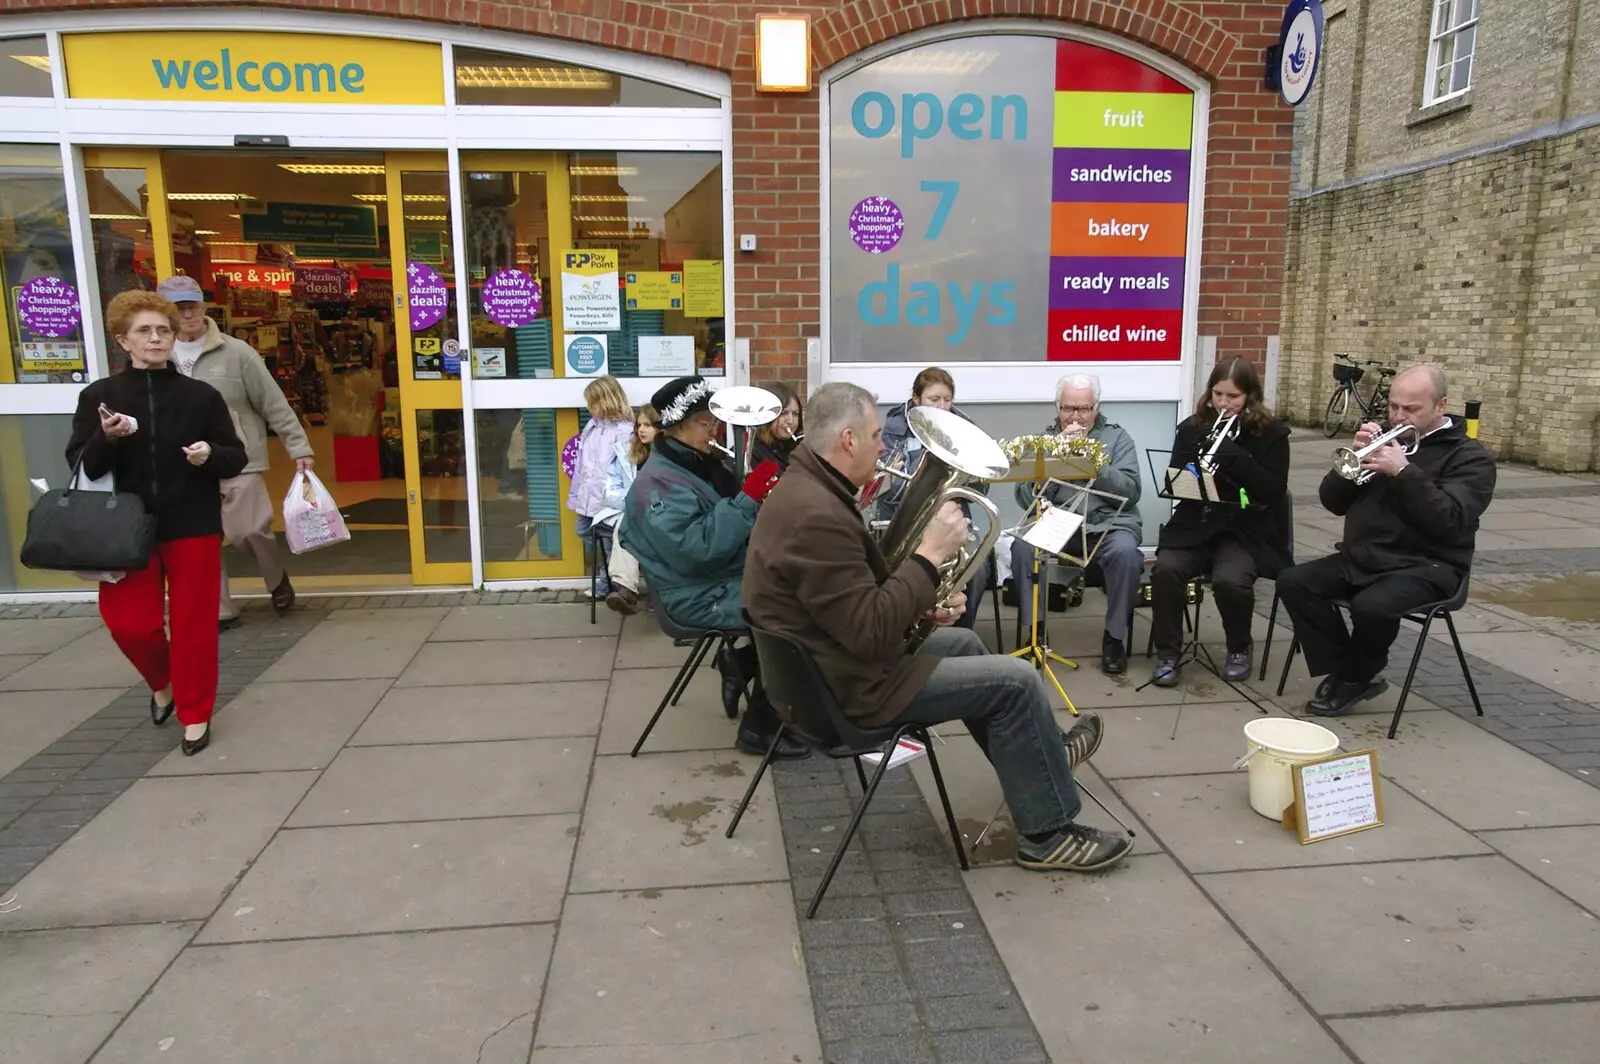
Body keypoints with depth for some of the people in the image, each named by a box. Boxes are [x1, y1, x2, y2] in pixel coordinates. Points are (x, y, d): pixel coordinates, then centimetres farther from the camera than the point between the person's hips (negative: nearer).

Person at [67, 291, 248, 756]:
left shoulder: (202, 395, -1)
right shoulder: (98, 395, 1)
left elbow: (238, 459, 2)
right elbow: (80, 466, -1)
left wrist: (211, 455, -19)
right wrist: (106, 440, -20)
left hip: (193, 526, -1)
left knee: (194, 623, 4)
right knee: (130, 623, 0)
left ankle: (195, 714, 21)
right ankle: (163, 683, 33)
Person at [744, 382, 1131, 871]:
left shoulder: (803, 487, 5)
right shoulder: (817, 516, -29)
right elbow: (872, 633, -29)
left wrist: (924, 601, 2)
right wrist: (931, 553, -23)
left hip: (830, 660, 11)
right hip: (852, 686, -10)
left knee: (962, 642, 26)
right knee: (1017, 681, -5)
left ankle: (1040, 757, 42)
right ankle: (1049, 834, 11)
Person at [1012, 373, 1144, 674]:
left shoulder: (1117, 437, 9)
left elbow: (1130, 493, -6)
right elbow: (1026, 499, -2)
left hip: (1108, 522, -1)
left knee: (1125, 551, -33)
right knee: (1021, 546, -28)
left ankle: (1114, 637, -13)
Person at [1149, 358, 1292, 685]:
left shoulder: (1271, 433, -1)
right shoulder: (1192, 428, 7)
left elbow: (1273, 491, -11)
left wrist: (1232, 455, -21)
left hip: (1246, 530, -2)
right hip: (1196, 526, 2)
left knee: (1229, 579, -30)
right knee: (1166, 568, -27)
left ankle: (1239, 649, 1)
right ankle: (1167, 653, -10)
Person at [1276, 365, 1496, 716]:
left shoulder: (1469, 456, 0)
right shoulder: (1385, 438, 16)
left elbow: (1450, 521, -18)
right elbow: (1333, 502, 8)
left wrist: (1403, 471, -25)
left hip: (1424, 566, -6)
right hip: (1360, 558, 6)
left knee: (1371, 605, -34)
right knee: (1293, 582, -17)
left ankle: (1357, 677, -4)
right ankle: (1344, 672, -7)